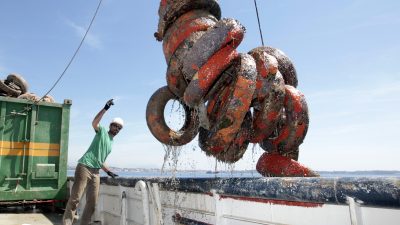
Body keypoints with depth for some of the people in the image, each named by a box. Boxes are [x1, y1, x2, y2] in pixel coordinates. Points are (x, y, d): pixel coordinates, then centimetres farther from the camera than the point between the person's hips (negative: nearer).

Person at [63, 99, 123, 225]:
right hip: (84, 167, -7)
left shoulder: (111, 143, 24)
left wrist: (108, 172, 20)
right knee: (75, 198, -10)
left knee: (92, 202, 5)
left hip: (95, 172, 8)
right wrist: (106, 108, -25)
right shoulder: (102, 131, 5)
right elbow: (94, 122, -19)